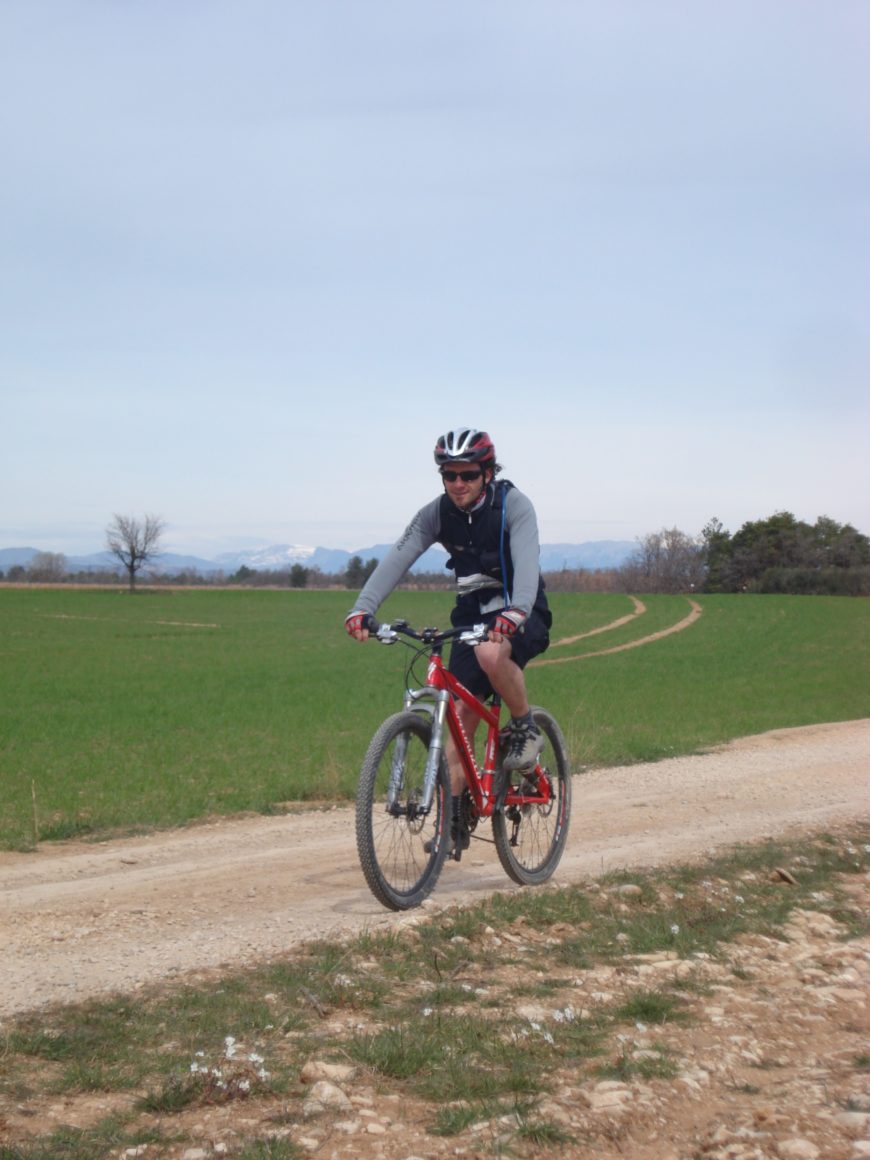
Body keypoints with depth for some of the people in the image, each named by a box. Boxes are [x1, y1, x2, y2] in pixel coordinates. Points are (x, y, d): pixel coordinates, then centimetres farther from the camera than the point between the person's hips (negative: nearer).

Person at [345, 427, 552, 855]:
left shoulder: (513, 505, -18)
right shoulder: (436, 514, -7)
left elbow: (526, 560, -33)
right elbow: (395, 559, -17)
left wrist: (515, 611, -52)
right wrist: (362, 609, -33)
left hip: (520, 616, -4)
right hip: (471, 615, 4)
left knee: (491, 653, -38)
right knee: (460, 715, -5)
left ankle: (525, 729, -12)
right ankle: (455, 820, 4)